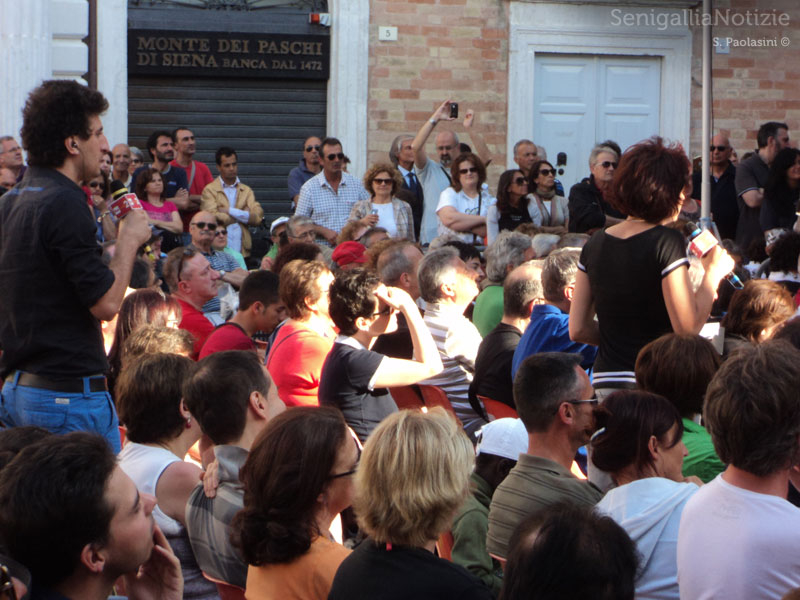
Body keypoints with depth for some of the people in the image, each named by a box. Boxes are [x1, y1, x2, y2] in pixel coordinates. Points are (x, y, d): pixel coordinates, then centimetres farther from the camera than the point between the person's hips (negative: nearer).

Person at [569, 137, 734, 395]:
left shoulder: (595, 243, 10)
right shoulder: (667, 241, -8)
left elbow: (578, 330, 12)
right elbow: (688, 327, -12)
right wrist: (713, 272, -1)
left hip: (604, 381, 6)